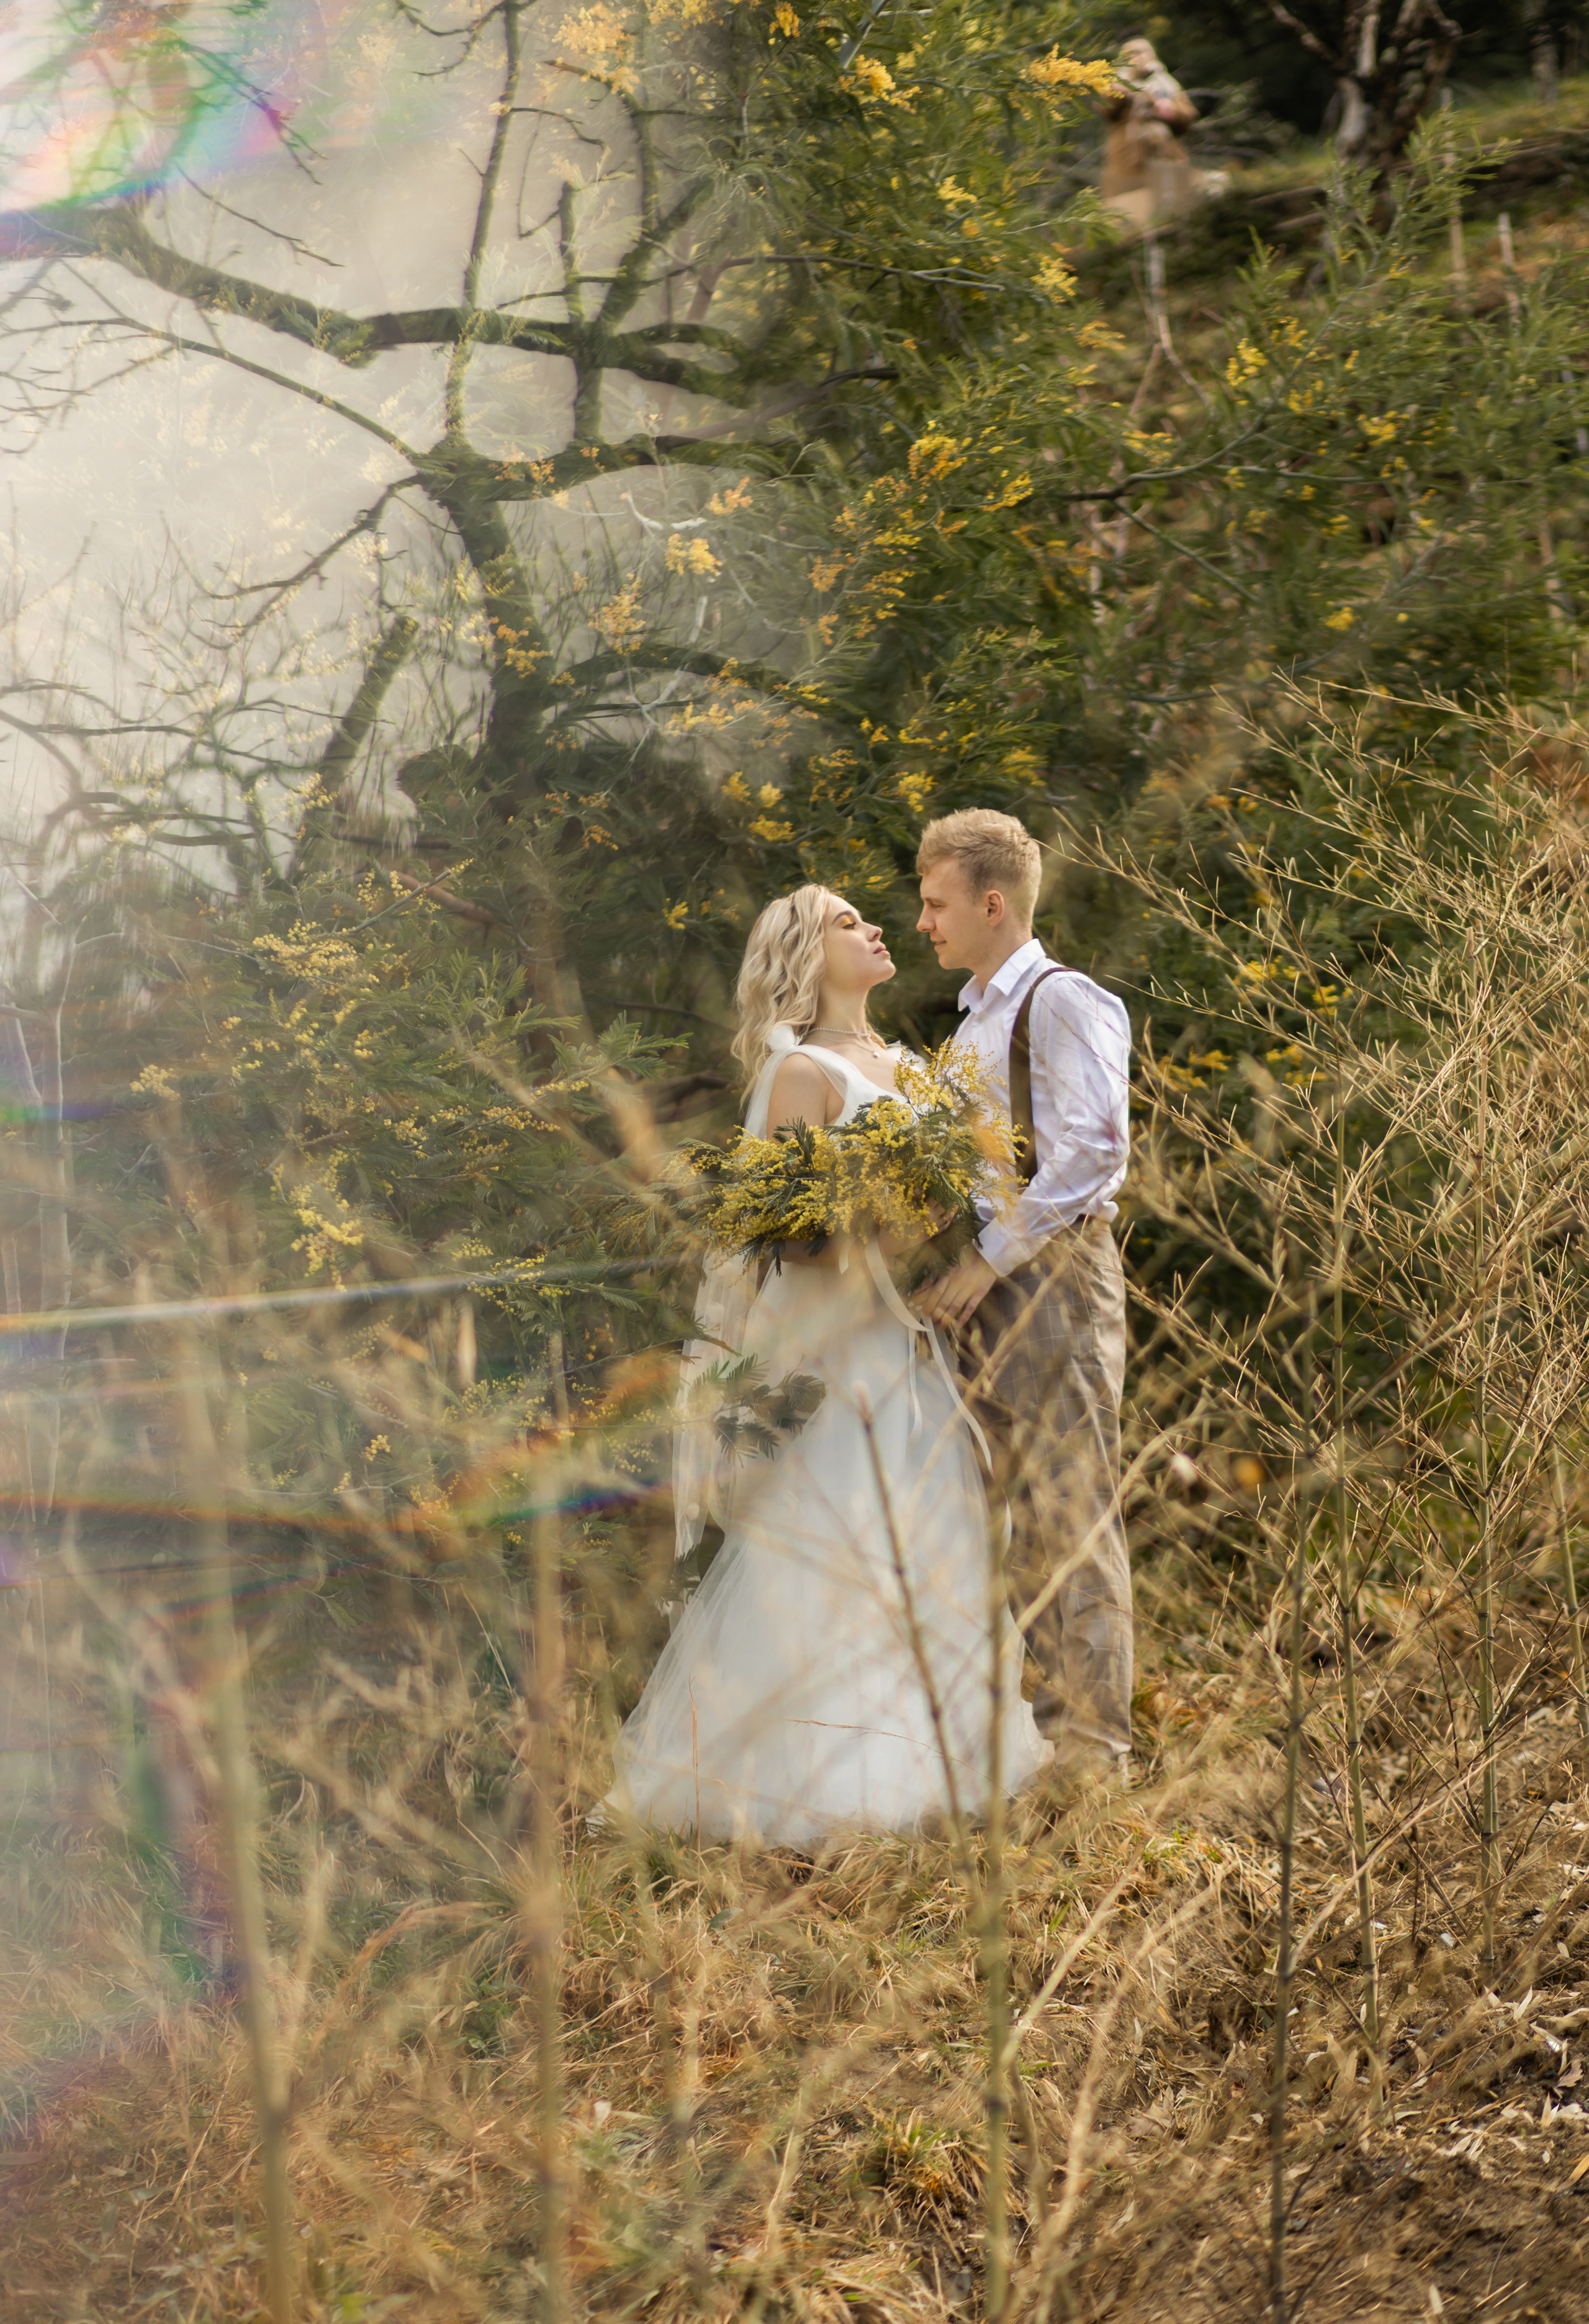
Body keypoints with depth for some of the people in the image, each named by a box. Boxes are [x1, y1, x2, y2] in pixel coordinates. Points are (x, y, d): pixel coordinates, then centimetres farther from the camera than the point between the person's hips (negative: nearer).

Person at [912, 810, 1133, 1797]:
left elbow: (1092, 1146, -18)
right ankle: (1047, 1717, 15)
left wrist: (988, 1258, -20)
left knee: (1073, 1509, -8)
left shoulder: (1063, 1001, -7)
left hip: (1055, 1272, -9)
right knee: (1022, 1517, 10)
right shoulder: (978, 1021, 20)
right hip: (990, 1283, 9)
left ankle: (1096, 1744, -5)